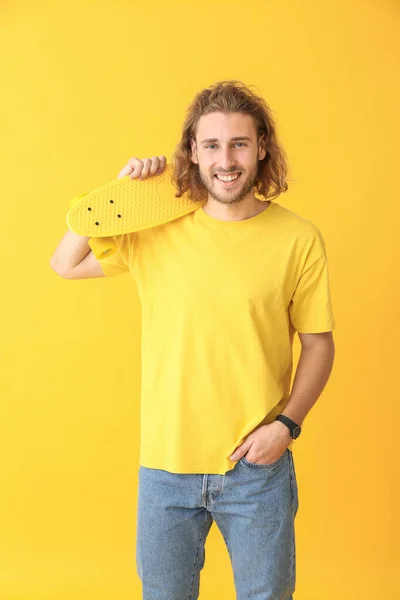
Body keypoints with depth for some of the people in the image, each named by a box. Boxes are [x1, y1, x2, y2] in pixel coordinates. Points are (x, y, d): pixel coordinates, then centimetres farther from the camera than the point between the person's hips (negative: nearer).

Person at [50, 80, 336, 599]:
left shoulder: (299, 239, -7)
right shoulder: (157, 229, -3)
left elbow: (318, 344, 0)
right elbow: (65, 264, 2)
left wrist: (286, 424, -12)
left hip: (258, 465, -1)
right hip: (167, 464, 2)